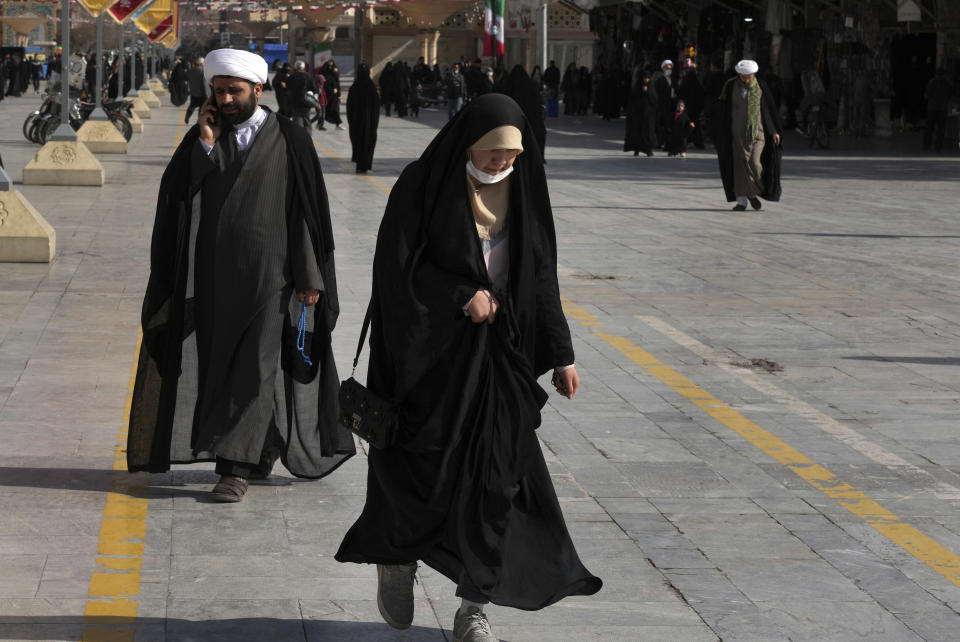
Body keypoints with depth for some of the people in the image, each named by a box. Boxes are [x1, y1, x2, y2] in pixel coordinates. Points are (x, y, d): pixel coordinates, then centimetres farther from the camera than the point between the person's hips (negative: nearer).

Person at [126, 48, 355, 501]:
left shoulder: (290, 141, -3)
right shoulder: (201, 136, 6)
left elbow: (310, 211, -3)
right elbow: (174, 195, -6)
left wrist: (311, 276, -8)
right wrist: (205, 144, -13)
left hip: (268, 274, -4)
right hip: (213, 273, 4)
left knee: (254, 367, -6)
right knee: (220, 364, 10)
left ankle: (236, 466, -5)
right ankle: (265, 444, 28)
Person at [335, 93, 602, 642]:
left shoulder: (523, 192, 3)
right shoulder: (423, 186, -9)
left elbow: (541, 277, 8)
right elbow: (397, 266, -11)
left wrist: (561, 354, 6)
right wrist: (463, 296, -16)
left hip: (497, 358, 3)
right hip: (432, 354, -3)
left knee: (492, 473, -1)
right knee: (423, 470, 1)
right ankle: (397, 560, 32)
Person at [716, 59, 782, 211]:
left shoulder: (760, 87, 0)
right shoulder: (730, 86, -1)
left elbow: (770, 108, 3)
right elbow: (723, 110, 3)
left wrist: (775, 130, -1)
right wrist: (722, 132, 1)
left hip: (757, 131, 0)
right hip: (738, 132, 0)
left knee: (754, 163, -10)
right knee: (740, 164, -4)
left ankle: (753, 193, 16)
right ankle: (741, 200, -1)